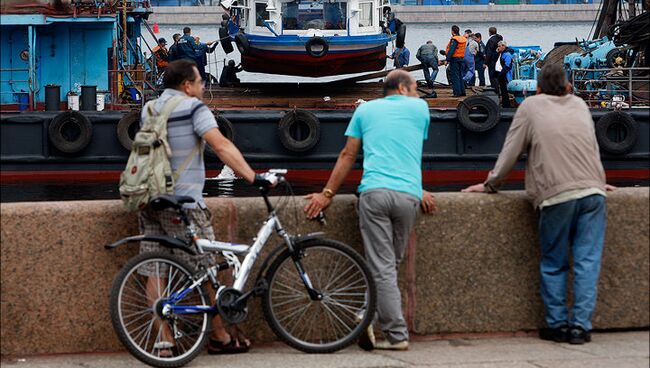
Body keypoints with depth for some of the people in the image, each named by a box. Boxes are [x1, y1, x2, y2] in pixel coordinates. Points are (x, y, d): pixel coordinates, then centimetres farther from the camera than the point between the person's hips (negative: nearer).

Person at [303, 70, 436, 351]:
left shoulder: (365, 110, 19)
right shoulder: (419, 107, 18)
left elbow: (348, 155, 16)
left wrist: (327, 194, 19)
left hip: (374, 192, 0)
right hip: (408, 194, 0)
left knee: (382, 268, -2)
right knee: (391, 263, 14)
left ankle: (397, 335, -5)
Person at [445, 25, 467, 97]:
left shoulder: (454, 40, -15)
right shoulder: (463, 39, 10)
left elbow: (451, 50, -21)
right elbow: (463, 49, 13)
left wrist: (448, 60, -20)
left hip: (454, 59, -8)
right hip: (462, 58, 8)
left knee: (455, 76, -4)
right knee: (460, 76, 16)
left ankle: (457, 92, -7)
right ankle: (462, 91, 18)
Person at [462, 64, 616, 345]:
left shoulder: (531, 106, 10)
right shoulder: (580, 106, 21)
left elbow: (511, 151, 8)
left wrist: (490, 185, 18)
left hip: (557, 196, -3)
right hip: (592, 191, 3)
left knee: (554, 265, 8)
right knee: (587, 262, 2)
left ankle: (557, 325, 10)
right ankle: (581, 326, -1)